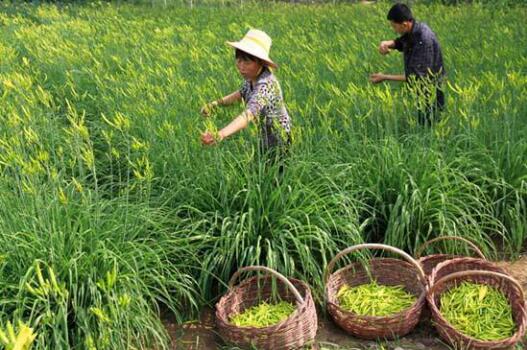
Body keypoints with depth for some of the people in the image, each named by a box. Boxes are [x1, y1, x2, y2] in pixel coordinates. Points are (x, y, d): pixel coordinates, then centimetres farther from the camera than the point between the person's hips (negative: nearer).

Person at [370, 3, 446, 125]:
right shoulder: (413, 30, -4)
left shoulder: (423, 40, -28)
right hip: (421, 91, 8)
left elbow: (416, 77, -27)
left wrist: (385, 77, -22)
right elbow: (399, 43, 15)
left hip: (430, 96, -8)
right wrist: (386, 43, -10)